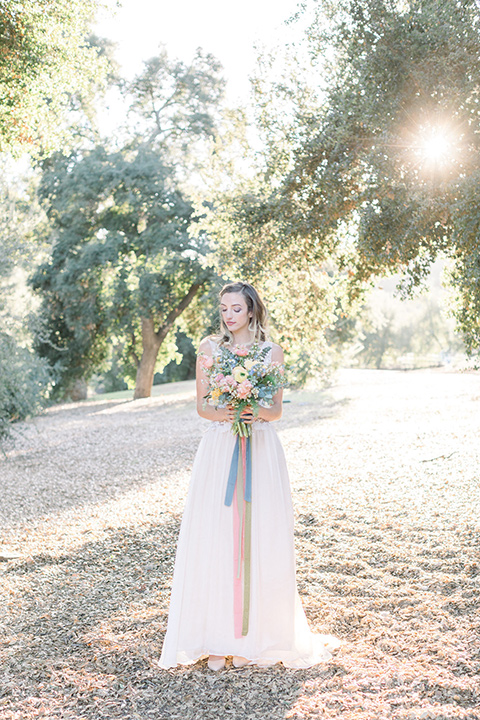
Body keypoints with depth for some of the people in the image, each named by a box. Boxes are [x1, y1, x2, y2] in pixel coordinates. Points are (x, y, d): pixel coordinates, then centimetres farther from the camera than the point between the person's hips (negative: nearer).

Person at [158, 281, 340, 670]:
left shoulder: (272, 351, 6)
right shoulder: (210, 347, 7)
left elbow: (276, 410, 4)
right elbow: (201, 405, 4)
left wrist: (256, 413, -18)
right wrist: (224, 414, -17)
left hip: (261, 452, 0)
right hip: (219, 449, 0)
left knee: (259, 540, 0)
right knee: (214, 540, -3)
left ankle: (255, 635, 13)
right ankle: (217, 640, 6)